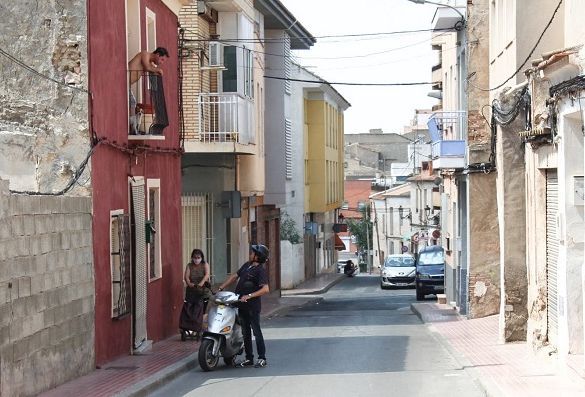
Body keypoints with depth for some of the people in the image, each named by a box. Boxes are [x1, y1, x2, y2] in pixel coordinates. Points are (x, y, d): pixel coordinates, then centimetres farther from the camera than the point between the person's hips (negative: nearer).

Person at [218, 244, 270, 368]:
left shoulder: (260, 270, -13)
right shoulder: (247, 265, 12)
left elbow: (266, 289, -22)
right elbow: (234, 276, 20)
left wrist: (249, 296, -26)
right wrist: (221, 288, 13)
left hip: (252, 305, -8)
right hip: (242, 304, 8)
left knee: (256, 331, -4)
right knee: (245, 332, 12)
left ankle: (262, 359, 2)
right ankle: (249, 358, 18)